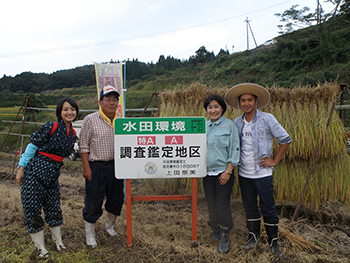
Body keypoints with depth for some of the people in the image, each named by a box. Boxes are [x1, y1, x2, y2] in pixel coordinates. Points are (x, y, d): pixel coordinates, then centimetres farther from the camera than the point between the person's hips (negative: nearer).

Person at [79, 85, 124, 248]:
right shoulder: (90, 120, -5)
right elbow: (83, 145, -6)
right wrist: (86, 167, -11)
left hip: (116, 166, 5)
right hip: (96, 166, -4)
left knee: (116, 198, 15)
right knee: (93, 201, 3)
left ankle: (110, 226, 40)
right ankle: (90, 235, 22)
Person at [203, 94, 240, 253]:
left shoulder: (229, 125, -4)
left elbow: (234, 149, -7)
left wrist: (228, 171, -12)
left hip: (223, 172, -4)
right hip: (207, 173, 5)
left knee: (223, 206, -2)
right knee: (211, 205, 12)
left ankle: (224, 239, 16)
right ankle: (215, 233, 34)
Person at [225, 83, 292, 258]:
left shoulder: (267, 119, -9)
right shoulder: (237, 122, 4)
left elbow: (285, 139, -4)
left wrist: (274, 161, -6)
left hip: (262, 173, -4)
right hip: (244, 173, 4)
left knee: (268, 209, 3)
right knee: (249, 207, 14)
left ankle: (273, 242, 20)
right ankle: (253, 237, 32)